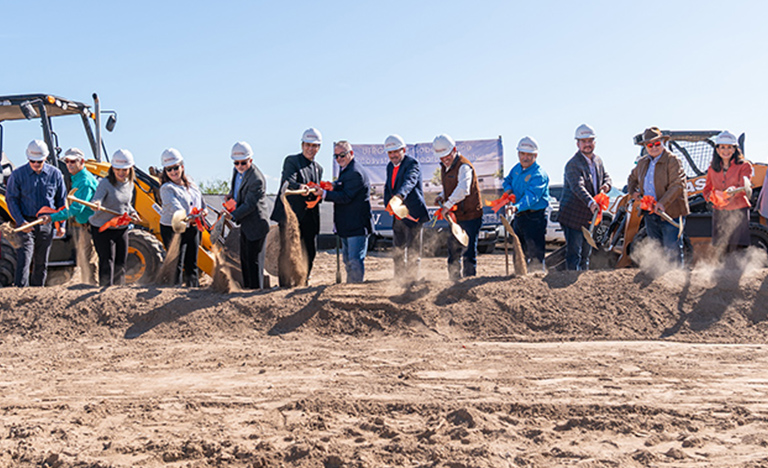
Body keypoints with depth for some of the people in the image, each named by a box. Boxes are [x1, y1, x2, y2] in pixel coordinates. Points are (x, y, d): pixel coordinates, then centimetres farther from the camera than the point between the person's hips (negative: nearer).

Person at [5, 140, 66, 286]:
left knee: (41, 262, 10)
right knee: (24, 258, -13)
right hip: (26, 222, -2)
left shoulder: (55, 174, 1)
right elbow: (11, 200, -2)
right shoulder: (18, 174, -4)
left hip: (46, 224, 2)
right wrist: (21, 222, -13)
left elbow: (61, 200, 9)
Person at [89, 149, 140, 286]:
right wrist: (96, 205, -52)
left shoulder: (129, 184, 4)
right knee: (107, 262, -8)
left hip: (121, 228, 6)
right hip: (102, 229, -6)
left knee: (121, 263, 13)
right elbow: (96, 200, -30)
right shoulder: (105, 184, -17)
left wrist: (132, 212, 1)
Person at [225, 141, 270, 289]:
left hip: (256, 224, -9)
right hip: (245, 223, 9)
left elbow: (249, 204, -25)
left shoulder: (257, 179, -25)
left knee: (254, 259, -4)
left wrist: (233, 215, -32)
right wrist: (232, 194, 2)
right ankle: (246, 287, 30)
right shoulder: (237, 171, 2)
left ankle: (256, 289, 6)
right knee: (244, 259, 18)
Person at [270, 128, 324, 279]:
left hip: (310, 217, 6)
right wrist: (300, 187, -41)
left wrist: (318, 194, -5)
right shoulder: (291, 161, -2)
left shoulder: (318, 168, 18)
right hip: (292, 215, -6)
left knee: (310, 251, 7)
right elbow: (288, 181, -20)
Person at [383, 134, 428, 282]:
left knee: (412, 253, -7)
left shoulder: (412, 163, -12)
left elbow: (410, 181, -31)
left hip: (412, 214, -8)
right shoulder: (390, 166, 13)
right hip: (397, 216, 8)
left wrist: (400, 195, -50)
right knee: (397, 251, 17)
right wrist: (388, 204, 1)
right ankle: (399, 280, 32)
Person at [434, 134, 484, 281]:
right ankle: (455, 281, 27)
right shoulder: (444, 167, 12)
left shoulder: (464, 166, -16)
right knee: (453, 252, 15)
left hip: (470, 216, -9)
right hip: (454, 217, 9)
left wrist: (448, 205, -38)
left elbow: (463, 190, -31)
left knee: (468, 253, -8)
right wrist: (442, 196, 6)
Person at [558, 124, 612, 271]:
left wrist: (606, 185, -2)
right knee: (574, 253, -8)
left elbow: (606, 176, 23)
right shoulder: (573, 164, -18)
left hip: (589, 217, 8)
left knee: (586, 253, 18)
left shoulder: (598, 160, 10)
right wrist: (590, 202, -45)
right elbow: (578, 187, -30)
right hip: (573, 216, -8)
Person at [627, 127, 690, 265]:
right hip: (650, 214, 7)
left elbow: (677, 185, -19)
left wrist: (663, 203, -27)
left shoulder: (672, 161, -10)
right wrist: (632, 192, 13)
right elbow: (633, 178, 32)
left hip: (670, 213, -7)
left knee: (672, 251, -7)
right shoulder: (643, 163, 12)